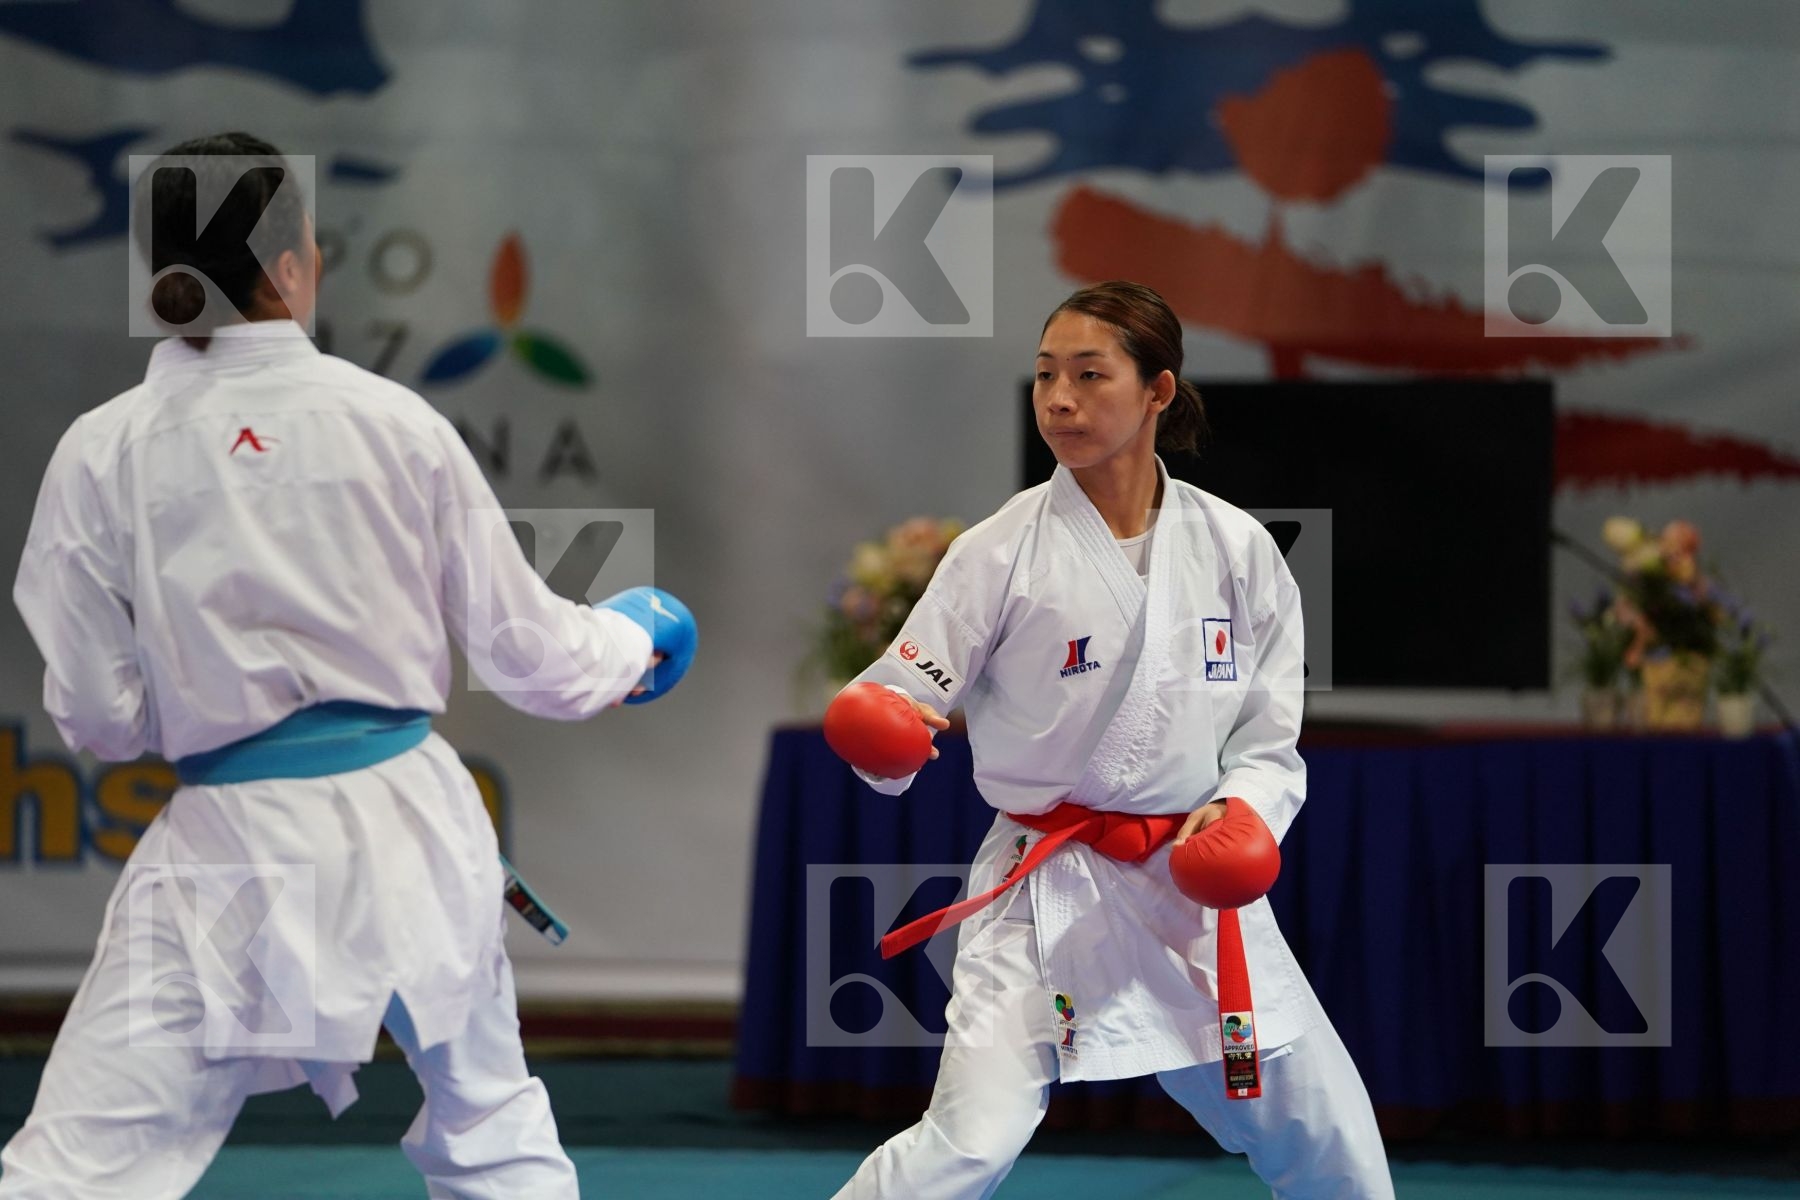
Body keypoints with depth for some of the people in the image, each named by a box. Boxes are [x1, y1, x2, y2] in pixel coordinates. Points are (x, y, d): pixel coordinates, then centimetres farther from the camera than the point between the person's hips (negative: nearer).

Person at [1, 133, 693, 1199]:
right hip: (411, 823, 2)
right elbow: (525, 648, 7)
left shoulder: (102, 454, -6)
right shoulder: (395, 424, -2)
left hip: (233, 855, -2)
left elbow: (96, 716, -1)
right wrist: (630, 645, 28)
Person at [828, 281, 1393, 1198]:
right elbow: (905, 703, -10)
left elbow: (1270, 739, 5)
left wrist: (1244, 810, -16)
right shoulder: (1004, 552, -8)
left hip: (1199, 884, 3)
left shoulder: (1235, 549, -1)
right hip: (1048, 885, -3)